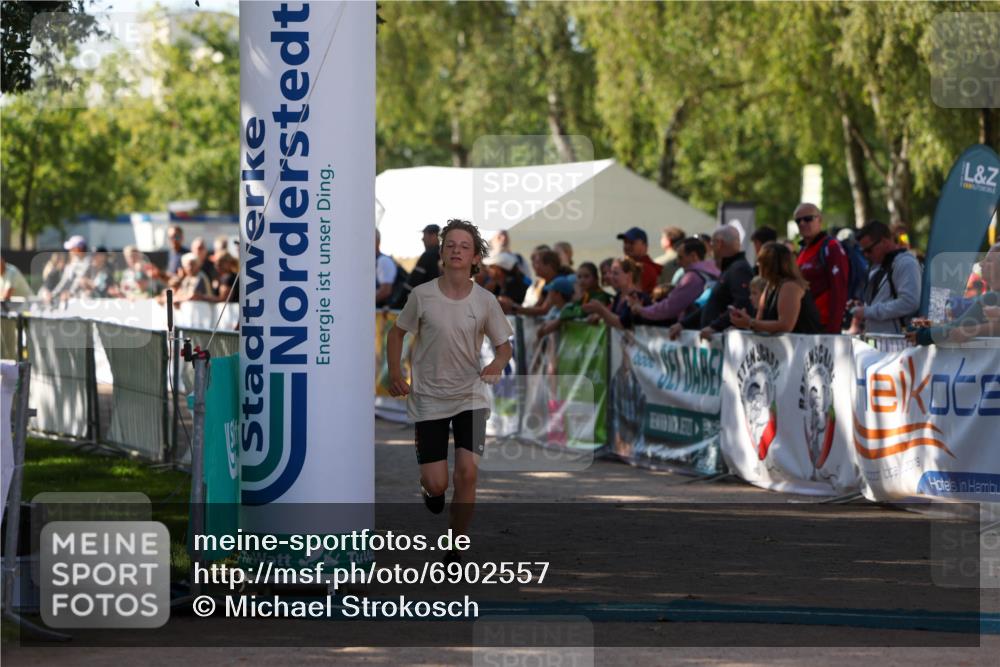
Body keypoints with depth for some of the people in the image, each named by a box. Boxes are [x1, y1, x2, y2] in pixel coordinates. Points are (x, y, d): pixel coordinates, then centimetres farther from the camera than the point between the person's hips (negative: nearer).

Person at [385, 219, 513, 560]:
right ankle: (430, 488, 36)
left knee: (467, 474, -10)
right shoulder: (422, 295, -7)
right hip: (428, 400, -1)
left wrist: (497, 364, -16)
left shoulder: (485, 301, -4)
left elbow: (504, 344, 6)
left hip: (471, 397, 1)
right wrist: (394, 374, -3)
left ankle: (454, 551, 6)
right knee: (436, 482, -5)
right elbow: (397, 332, 7)